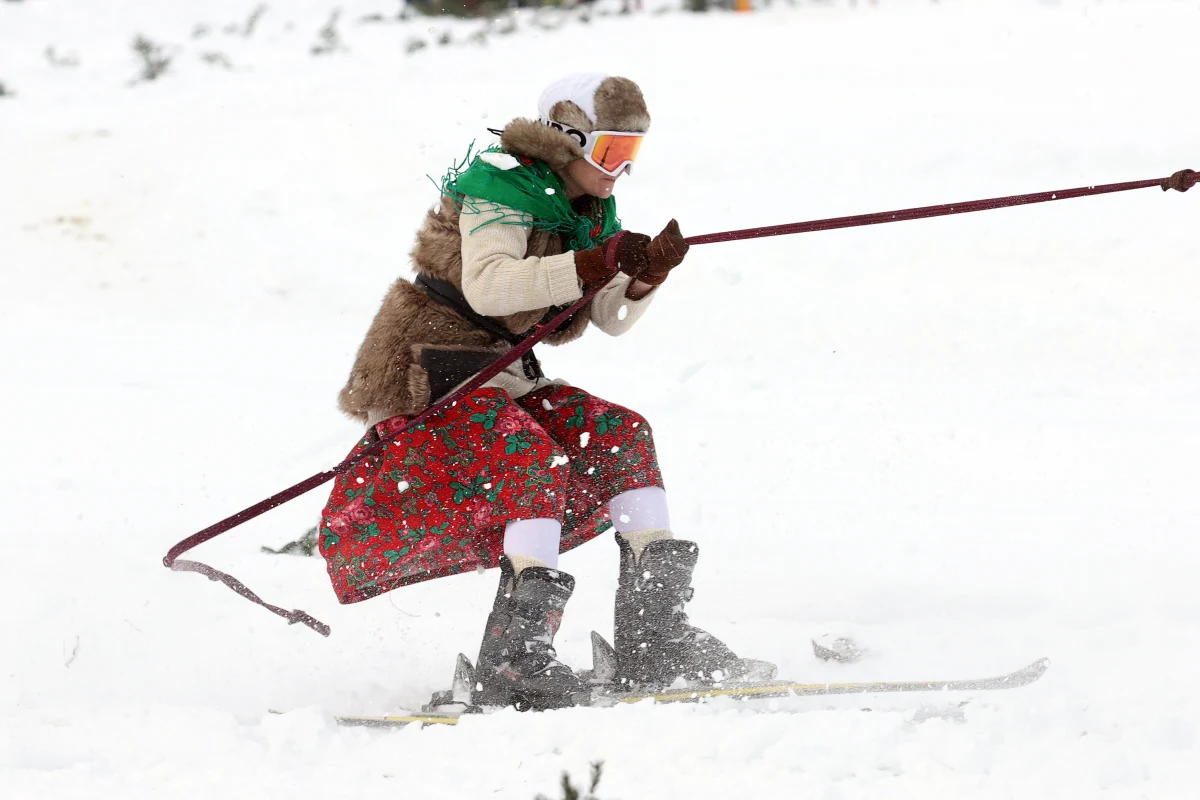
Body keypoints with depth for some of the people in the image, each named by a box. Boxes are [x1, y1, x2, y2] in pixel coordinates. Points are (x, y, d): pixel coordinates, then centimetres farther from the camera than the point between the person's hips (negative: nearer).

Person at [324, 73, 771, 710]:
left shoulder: (591, 210, 13)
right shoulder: (503, 186, -14)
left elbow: (611, 318, 8)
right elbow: (486, 286, -30)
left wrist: (646, 275, -13)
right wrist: (593, 264, -35)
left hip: (502, 378, 9)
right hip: (427, 374, -9)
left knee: (622, 436, -2)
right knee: (533, 458, -30)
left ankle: (651, 636, -4)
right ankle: (512, 657, -39)